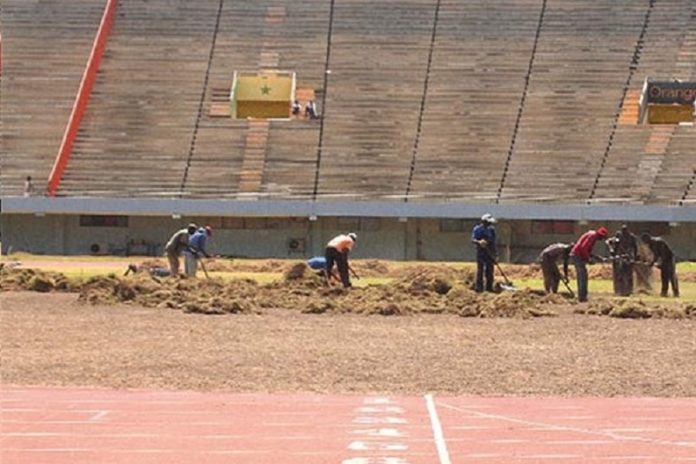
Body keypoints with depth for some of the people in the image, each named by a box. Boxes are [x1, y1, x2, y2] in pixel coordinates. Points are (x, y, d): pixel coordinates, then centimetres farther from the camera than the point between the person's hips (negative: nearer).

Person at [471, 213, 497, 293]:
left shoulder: (491, 229, 12)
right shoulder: (477, 229, -5)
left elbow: (493, 241, 17)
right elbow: (473, 239, -13)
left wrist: (495, 253, 14)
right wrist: (479, 242, -35)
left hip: (490, 253, 5)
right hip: (481, 252, -5)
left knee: (490, 271, 5)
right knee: (480, 270, -7)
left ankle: (489, 287, 11)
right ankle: (479, 287, -6)